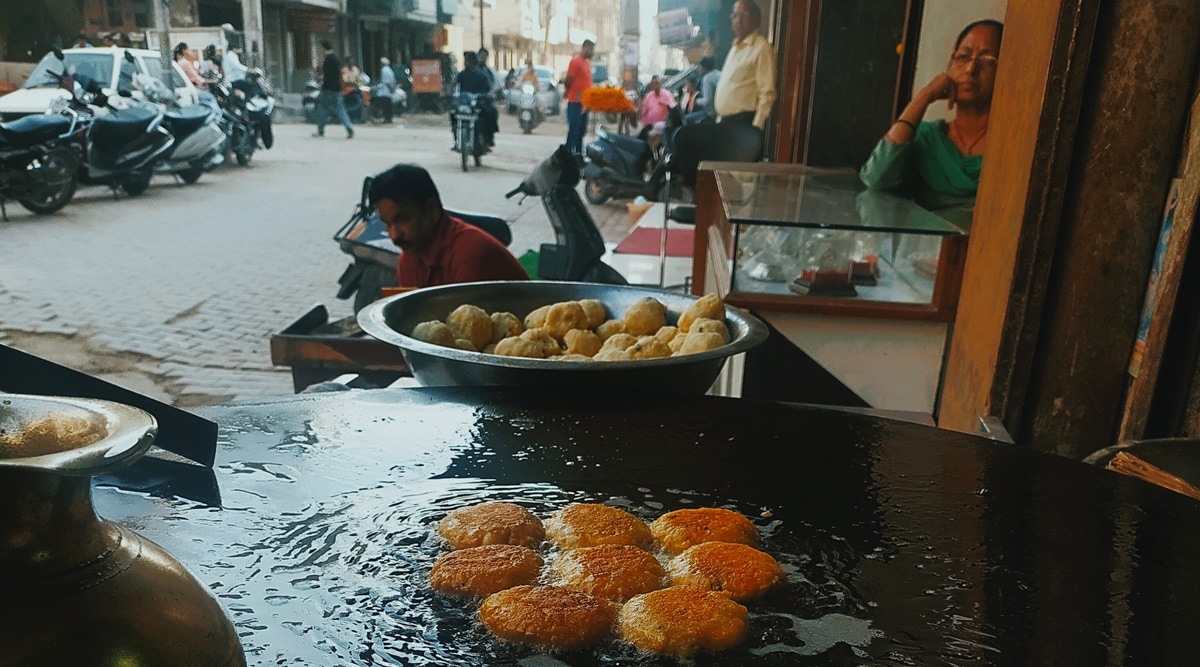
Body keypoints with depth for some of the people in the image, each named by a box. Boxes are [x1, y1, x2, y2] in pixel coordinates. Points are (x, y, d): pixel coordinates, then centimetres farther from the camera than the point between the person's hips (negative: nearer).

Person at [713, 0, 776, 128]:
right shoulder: (736, 46, 19)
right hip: (726, 120, 8)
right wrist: (721, 117, 17)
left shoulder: (761, 48, -9)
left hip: (744, 122, -8)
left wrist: (756, 126, -21)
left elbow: (767, 94, -15)